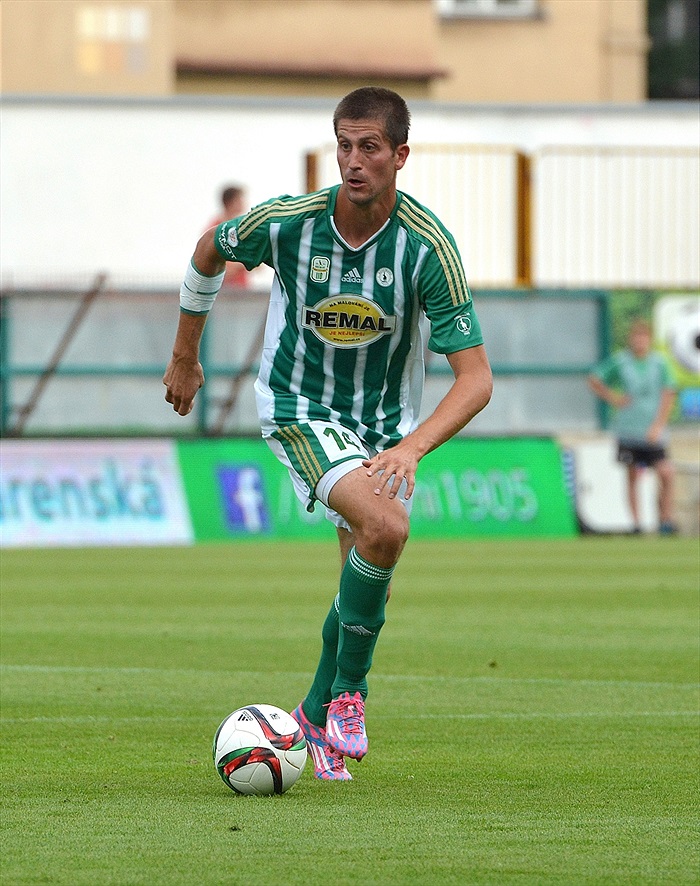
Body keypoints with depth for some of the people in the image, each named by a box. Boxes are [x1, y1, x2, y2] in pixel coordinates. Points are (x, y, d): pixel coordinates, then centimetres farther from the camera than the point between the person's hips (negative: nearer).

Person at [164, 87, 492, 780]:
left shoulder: (428, 247, -21)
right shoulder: (287, 222, -19)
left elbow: (475, 378, -23)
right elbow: (209, 250, 5)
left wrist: (412, 446, -39)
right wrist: (185, 356, 14)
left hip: (387, 422, 3)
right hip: (299, 409, -3)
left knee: (369, 583, 7)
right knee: (384, 527, -27)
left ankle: (318, 716, 32)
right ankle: (347, 693, -11)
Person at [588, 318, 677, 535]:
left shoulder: (659, 363, 2)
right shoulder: (619, 362, 0)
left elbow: (668, 396, 0)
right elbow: (594, 381, 9)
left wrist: (658, 425, -9)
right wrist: (613, 398, -2)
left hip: (653, 433, 0)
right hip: (628, 431, 0)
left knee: (666, 473, -12)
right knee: (633, 476, 3)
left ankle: (666, 519, -3)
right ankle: (636, 522, 10)